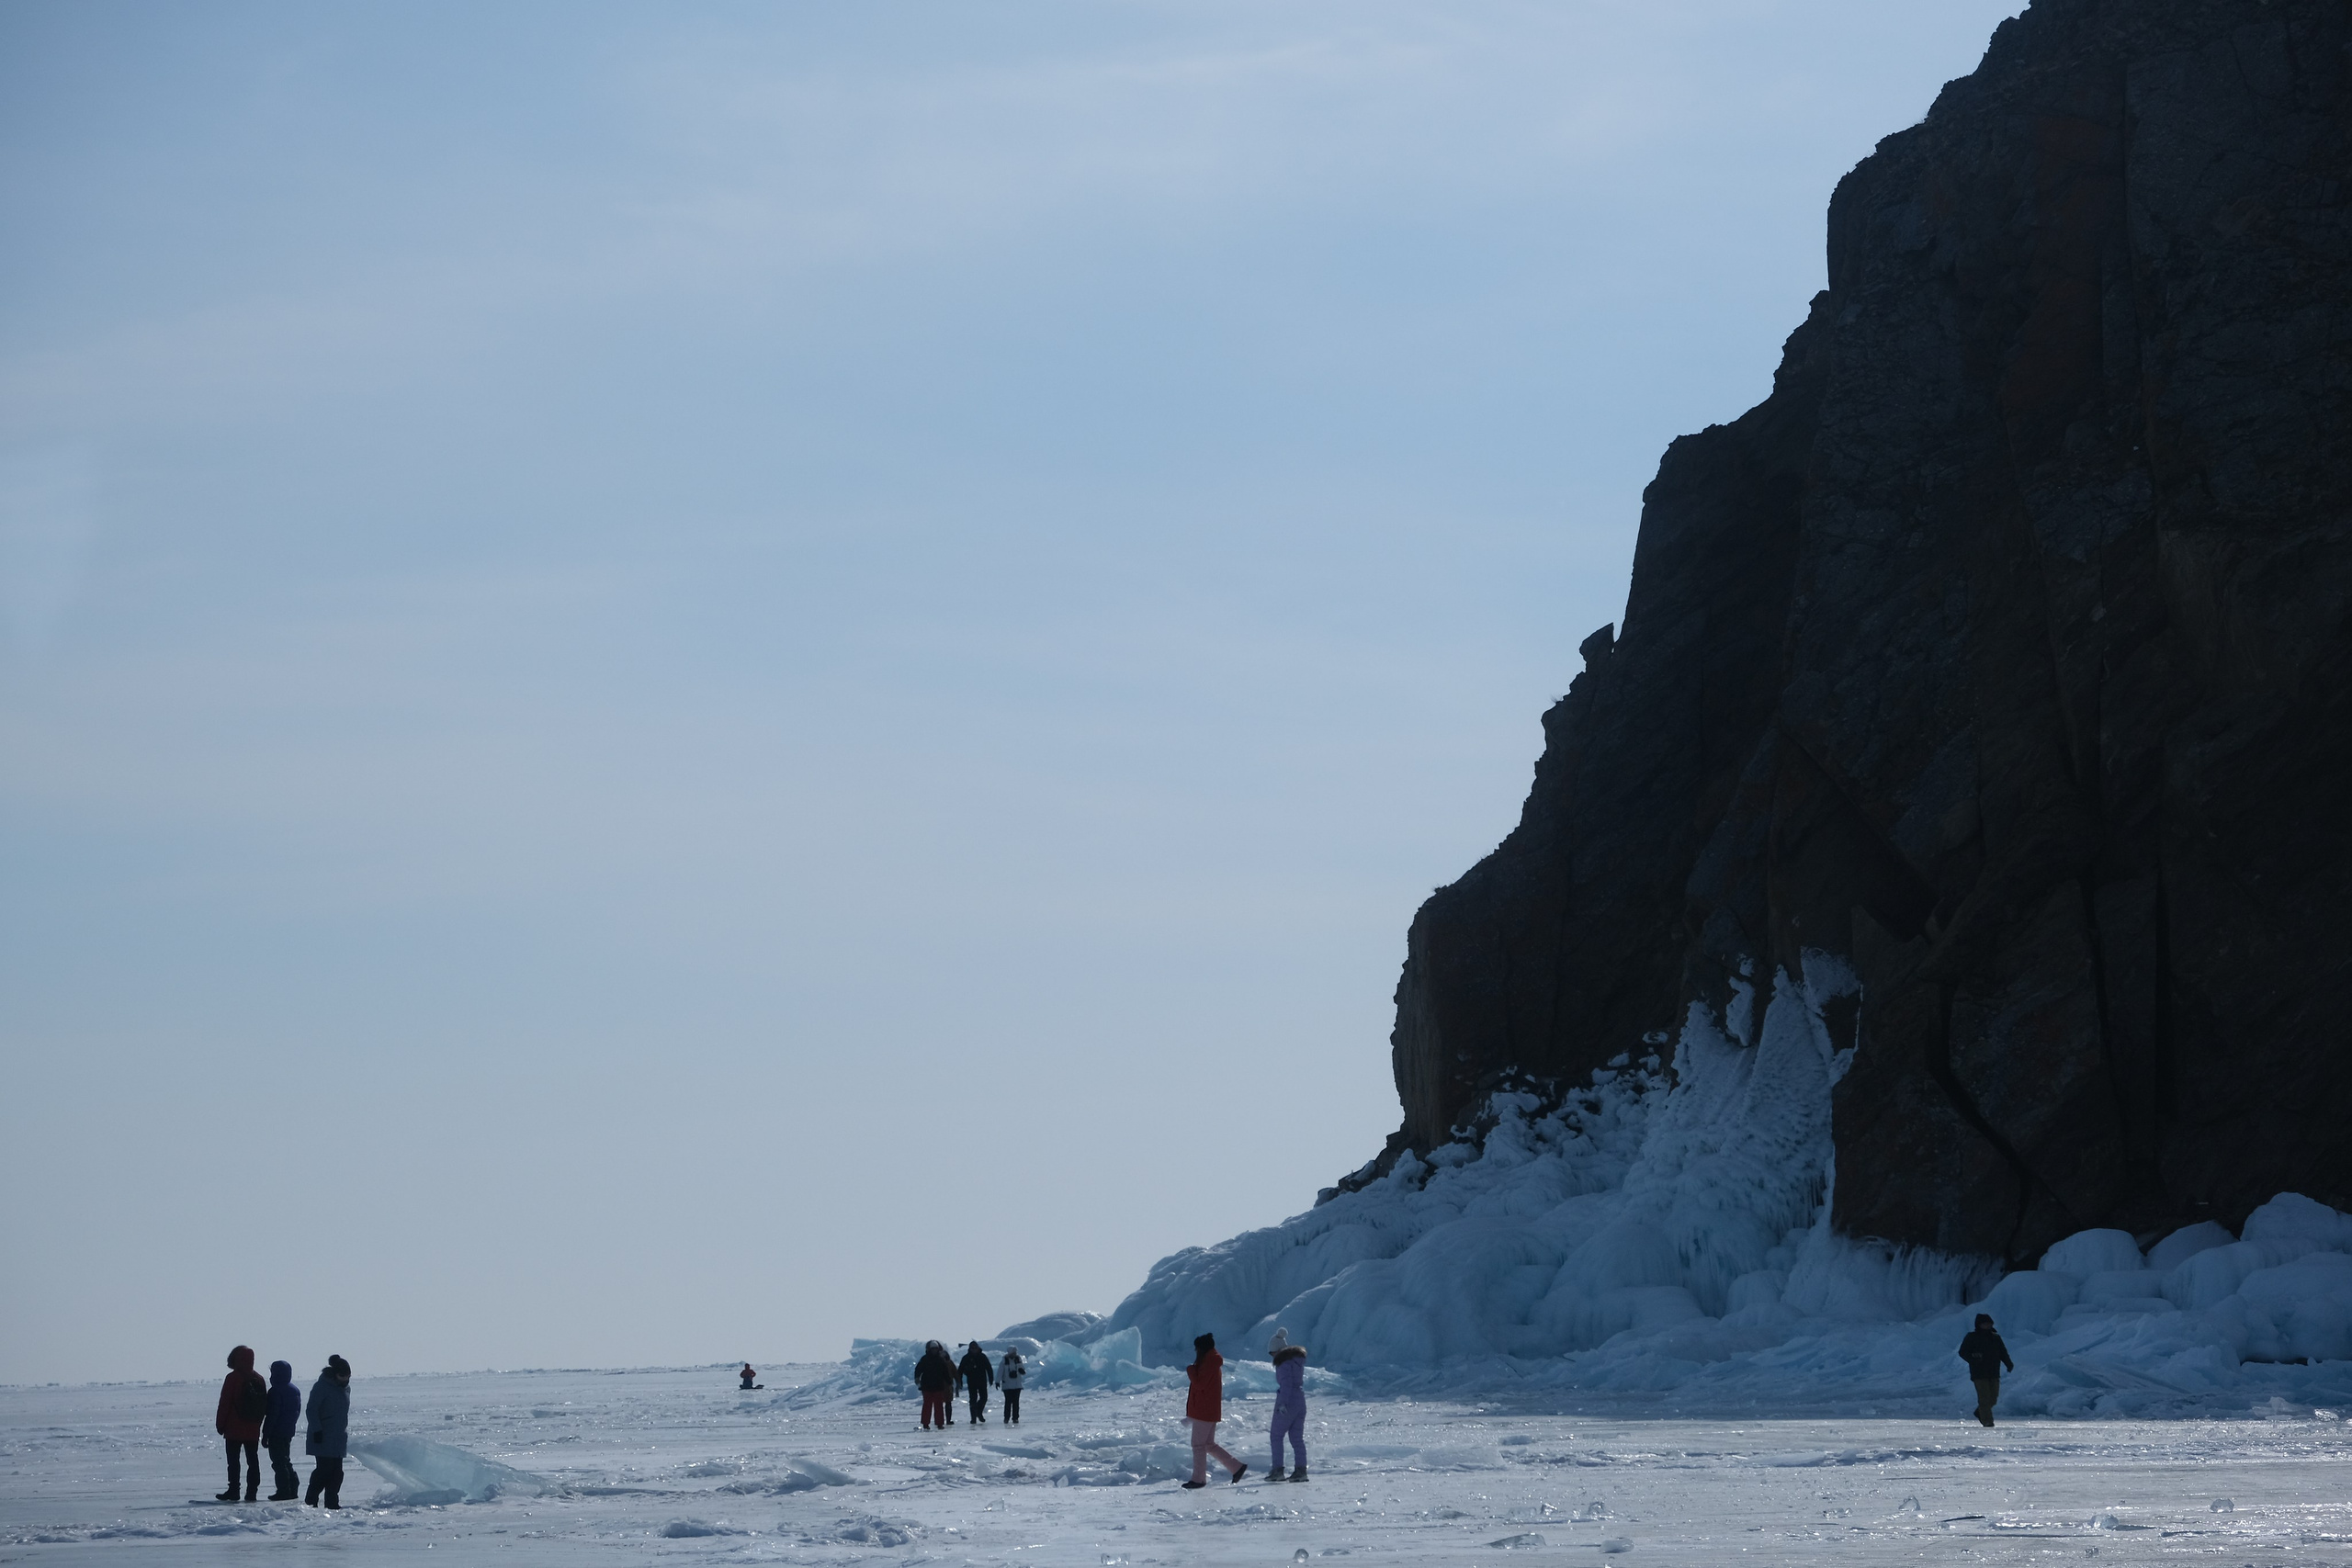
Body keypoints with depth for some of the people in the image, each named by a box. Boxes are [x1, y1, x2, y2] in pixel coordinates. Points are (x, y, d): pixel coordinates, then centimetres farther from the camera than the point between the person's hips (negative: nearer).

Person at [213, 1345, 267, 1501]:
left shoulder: (233, 1378, -11)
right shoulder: (259, 1379, 8)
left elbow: (224, 1404, -10)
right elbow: (265, 1406, 13)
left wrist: (220, 1424, -3)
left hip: (235, 1429, -5)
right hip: (253, 1430, 5)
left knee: (233, 1460, 0)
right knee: (253, 1460, 7)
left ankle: (233, 1491, -3)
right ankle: (251, 1492, 4)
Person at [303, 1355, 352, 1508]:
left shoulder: (345, 1388, 14)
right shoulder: (322, 1386, -10)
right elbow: (311, 1410, -12)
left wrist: (345, 1431, 22)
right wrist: (317, 1430, -18)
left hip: (339, 1439, 7)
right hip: (323, 1438, -7)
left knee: (337, 1472, 4)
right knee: (324, 1470, -12)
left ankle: (332, 1502, 7)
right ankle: (311, 1501, -5)